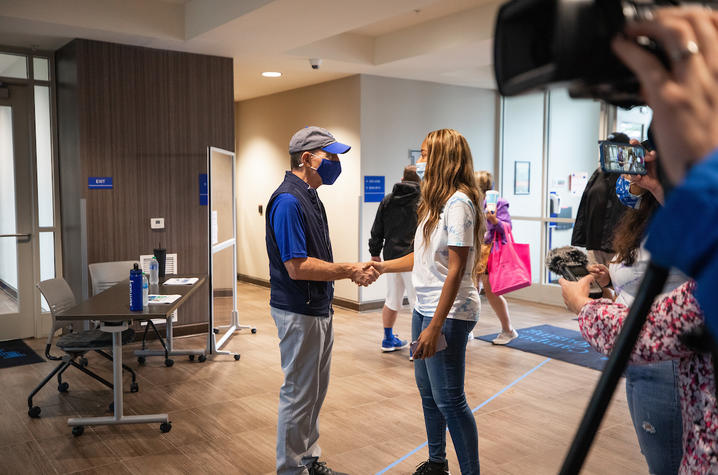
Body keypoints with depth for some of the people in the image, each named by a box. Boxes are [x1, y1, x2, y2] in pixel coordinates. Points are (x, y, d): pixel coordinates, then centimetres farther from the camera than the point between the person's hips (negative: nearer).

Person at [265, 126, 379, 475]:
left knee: (315, 390, 19)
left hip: (319, 309, 10)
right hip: (299, 313, -10)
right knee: (299, 394, 3)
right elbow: (297, 267, -25)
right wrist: (349, 271, -18)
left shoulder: (309, 197, 11)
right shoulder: (288, 201, -20)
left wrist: (353, 271, 1)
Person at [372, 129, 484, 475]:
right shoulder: (437, 202, 13)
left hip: (449, 314, -10)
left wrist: (435, 326, -22)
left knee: (449, 399, -2)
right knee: (427, 389, 18)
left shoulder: (459, 203, -17)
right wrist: (383, 267, 12)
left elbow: (456, 269, -21)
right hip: (424, 308, 10)